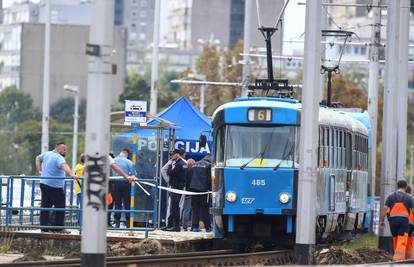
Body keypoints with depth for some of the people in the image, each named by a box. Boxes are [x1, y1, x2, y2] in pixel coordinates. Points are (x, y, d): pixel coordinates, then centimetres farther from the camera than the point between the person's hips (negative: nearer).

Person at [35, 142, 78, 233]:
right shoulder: (59, 158, -16)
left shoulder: (46, 154, 13)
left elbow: (38, 158, 32)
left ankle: (44, 226, 7)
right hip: (55, 186, -9)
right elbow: (64, 166, -36)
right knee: (60, 207, 0)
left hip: (44, 184, 9)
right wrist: (71, 175, -50)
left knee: (45, 206, 8)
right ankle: (58, 227, 0)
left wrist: (39, 171, 31)